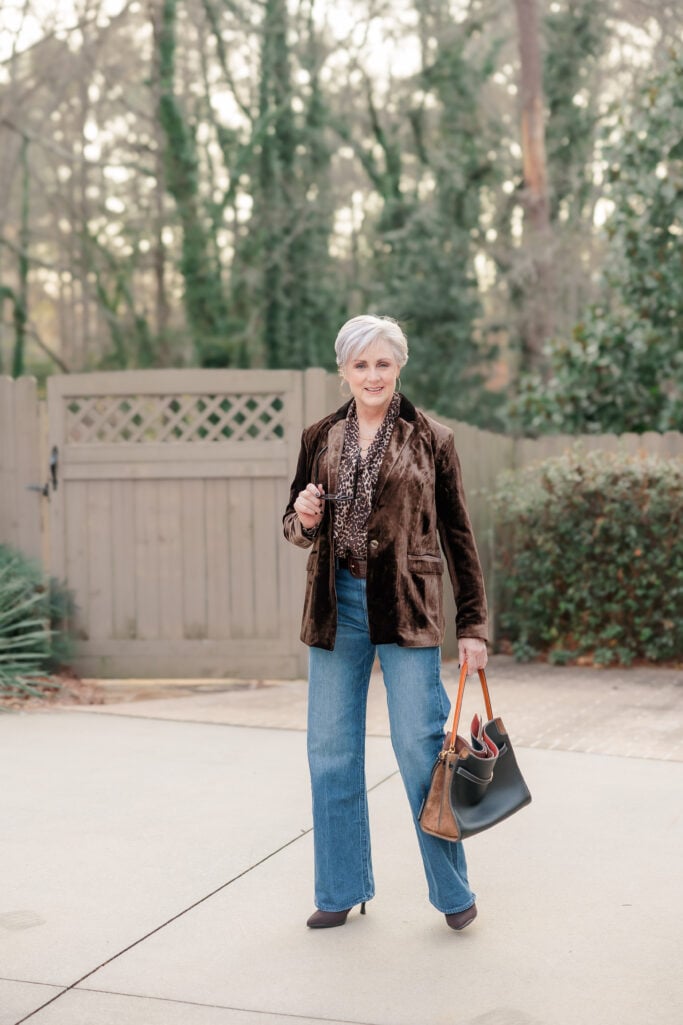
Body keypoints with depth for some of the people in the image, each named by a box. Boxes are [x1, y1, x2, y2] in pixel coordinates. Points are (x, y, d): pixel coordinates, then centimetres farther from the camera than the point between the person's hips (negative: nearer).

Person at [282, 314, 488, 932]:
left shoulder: (431, 440, 1)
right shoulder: (320, 439, 9)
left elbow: (458, 537, 3)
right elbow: (297, 528, 16)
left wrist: (473, 626, 0)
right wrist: (304, 520, -9)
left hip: (406, 607, -3)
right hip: (336, 603, 3)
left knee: (420, 747, -3)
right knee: (331, 752, 7)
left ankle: (454, 893, 14)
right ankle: (342, 891, 22)